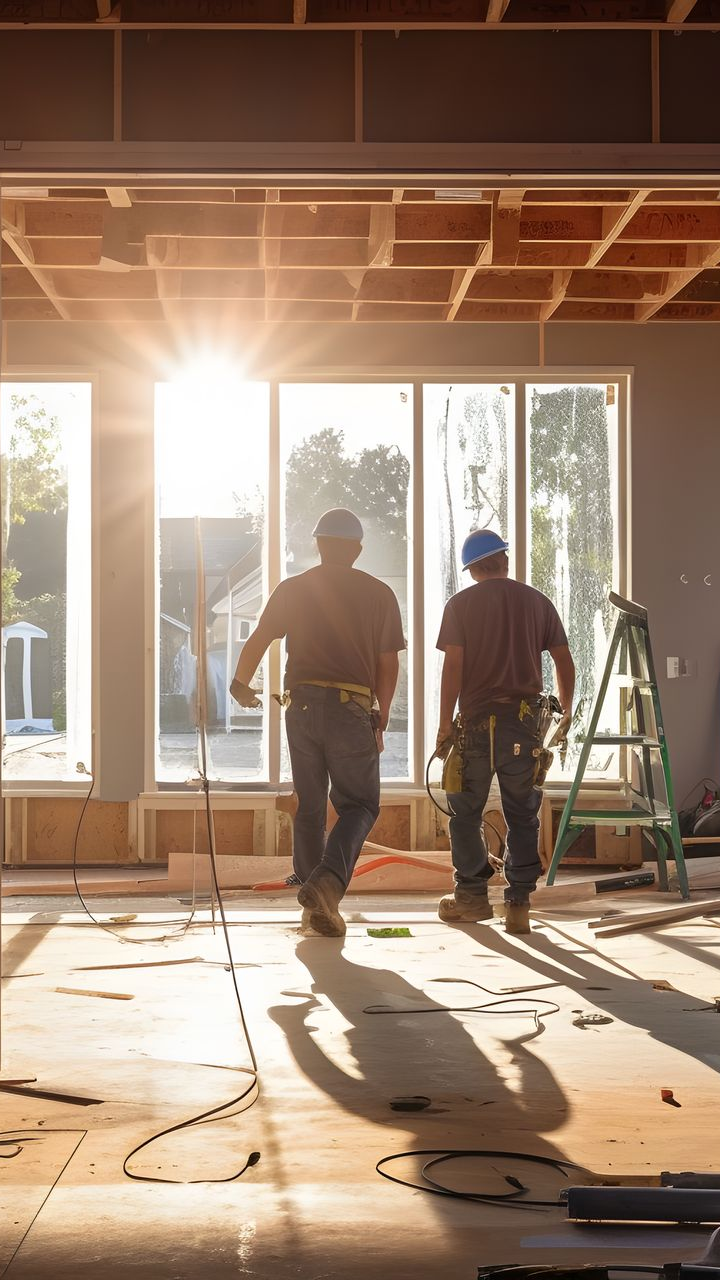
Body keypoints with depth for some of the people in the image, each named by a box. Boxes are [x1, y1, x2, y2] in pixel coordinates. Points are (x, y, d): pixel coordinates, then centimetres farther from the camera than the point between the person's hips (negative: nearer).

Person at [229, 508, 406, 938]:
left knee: (309, 808, 13)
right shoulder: (379, 594, 4)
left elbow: (257, 642, 6)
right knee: (360, 805, 7)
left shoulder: (292, 589, 6)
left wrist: (241, 685, 25)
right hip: (353, 709, -2)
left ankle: (316, 904, 17)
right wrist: (381, 721, 13)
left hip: (303, 706, 2)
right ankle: (329, 879, -17)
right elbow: (388, 665, 4)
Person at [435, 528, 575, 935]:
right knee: (522, 815, 7)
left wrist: (445, 724, -2)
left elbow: (453, 666, -6)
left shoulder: (461, 604, 2)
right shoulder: (538, 602, 9)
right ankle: (519, 905, 5)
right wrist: (567, 713, 22)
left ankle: (472, 895, 15)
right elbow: (565, 661, 9)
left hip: (477, 719, -2)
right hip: (525, 720, 2)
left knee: (466, 811, 11)